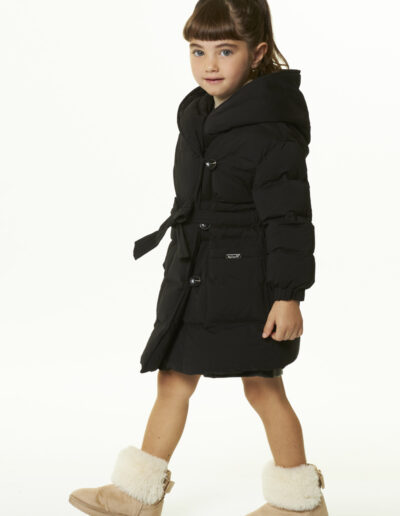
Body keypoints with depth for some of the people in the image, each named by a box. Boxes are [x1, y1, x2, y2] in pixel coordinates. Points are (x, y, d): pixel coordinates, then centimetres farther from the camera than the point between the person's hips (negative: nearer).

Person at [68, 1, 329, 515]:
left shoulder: (269, 130, -17)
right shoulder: (198, 117, 8)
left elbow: (290, 219, -18)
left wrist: (288, 294, -21)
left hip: (248, 282, -8)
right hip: (194, 278, 8)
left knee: (262, 385, 4)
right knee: (173, 379, 12)